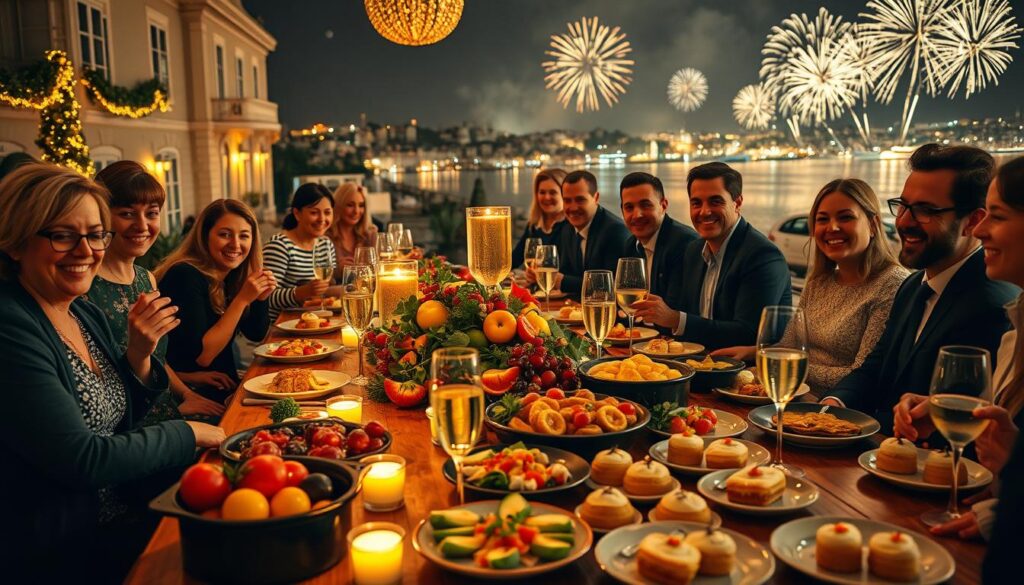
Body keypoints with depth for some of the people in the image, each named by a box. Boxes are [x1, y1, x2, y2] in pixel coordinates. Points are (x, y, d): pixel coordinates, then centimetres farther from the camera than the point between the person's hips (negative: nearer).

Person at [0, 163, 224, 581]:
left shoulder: (86, 314, 4)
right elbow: (80, 459, -24)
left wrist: (138, 355, -6)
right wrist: (188, 433, -13)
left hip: (122, 521, 8)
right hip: (54, 554, -7)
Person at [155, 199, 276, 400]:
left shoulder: (232, 275, 3)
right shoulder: (186, 276, -19)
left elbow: (256, 334, 12)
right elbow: (200, 357, -22)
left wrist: (261, 298, -7)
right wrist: (242, 299, -22)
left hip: (225, 386, 8)